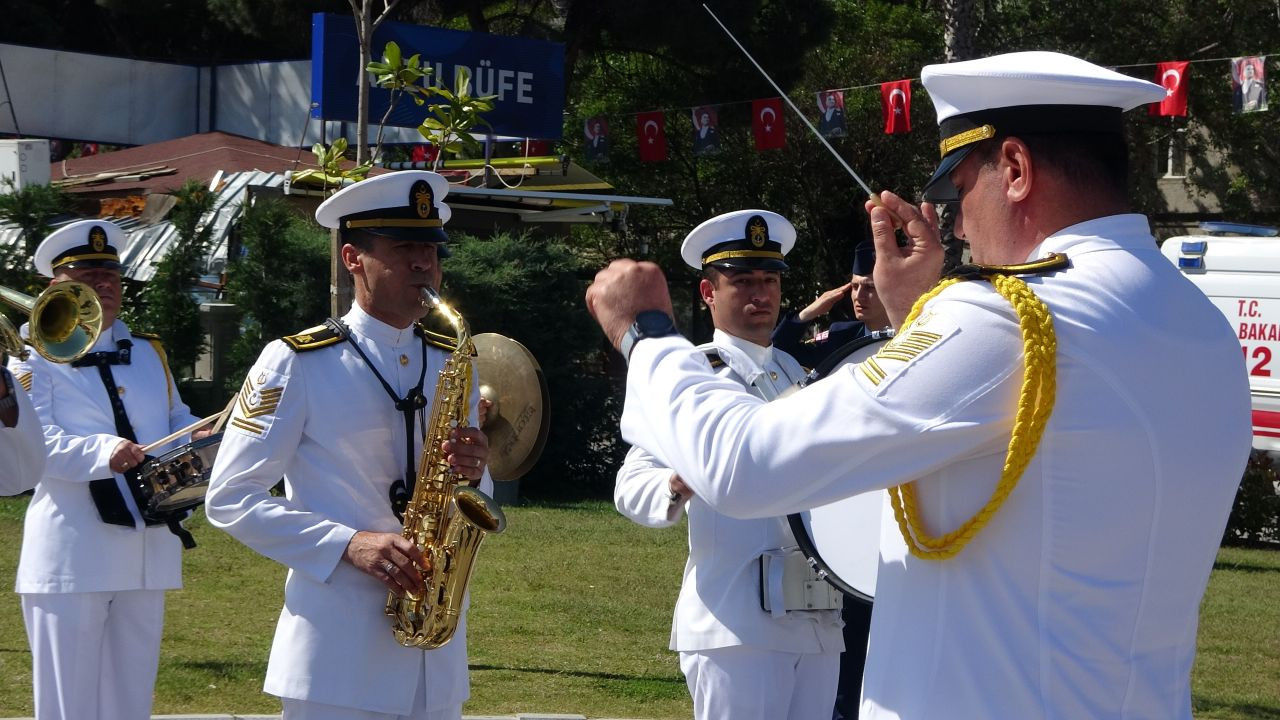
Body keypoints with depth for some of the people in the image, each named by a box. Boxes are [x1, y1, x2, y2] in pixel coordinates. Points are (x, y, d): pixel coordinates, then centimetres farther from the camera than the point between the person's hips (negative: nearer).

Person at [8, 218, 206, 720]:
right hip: (71, 554, -6)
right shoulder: (37, 359, -3)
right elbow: (34, 442, -16)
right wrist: (104, 452, -32)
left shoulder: (149, 354, 17)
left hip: (145, 551, 6)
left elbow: (176, 420, 20)